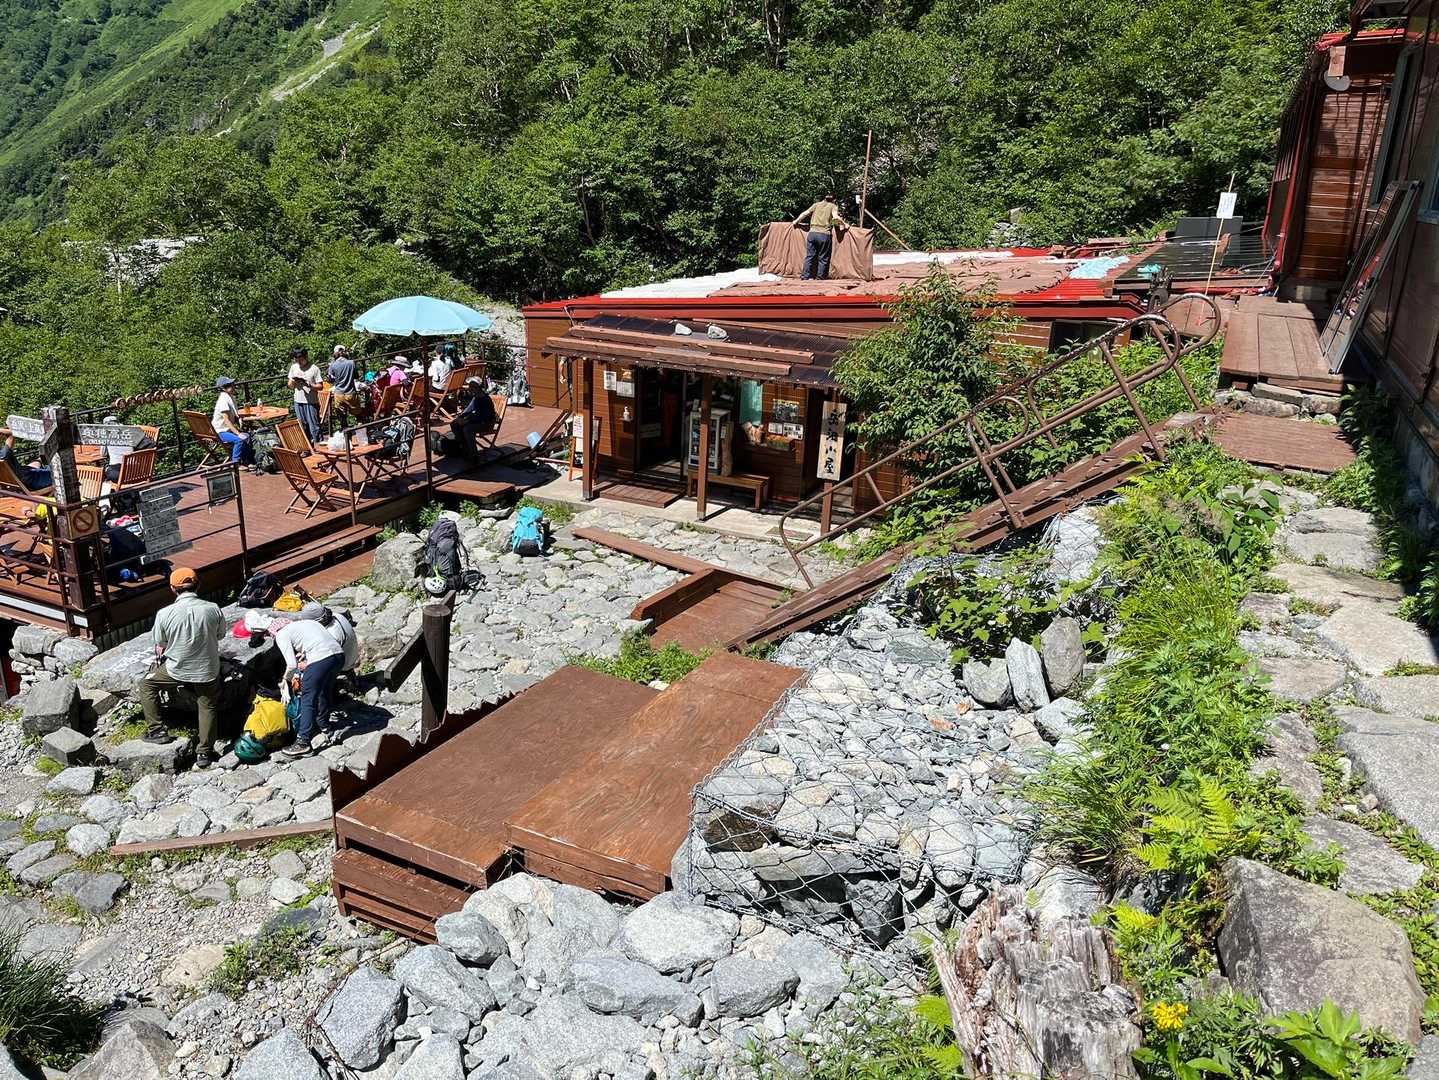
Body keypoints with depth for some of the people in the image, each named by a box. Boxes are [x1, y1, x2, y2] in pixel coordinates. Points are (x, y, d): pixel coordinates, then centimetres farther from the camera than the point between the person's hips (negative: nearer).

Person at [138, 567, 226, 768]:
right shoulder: (213, 610, -16)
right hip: (207, 669, 1)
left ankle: (156, 730, 24)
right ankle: (205, 753, 21)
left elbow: (159, 641, -1)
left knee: (147, 685, 25)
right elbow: (220, 634, 2)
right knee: (208, 708, 19)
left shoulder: (165, 614, -19)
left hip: (177, 669, -1)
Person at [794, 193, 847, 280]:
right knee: (823, 258, 3)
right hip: (824, 234, -3)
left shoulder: (817, 205, 19)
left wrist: (796, 221, 29)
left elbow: (805, 213, 16)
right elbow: (835, 217, -8)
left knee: (809, 256, 5)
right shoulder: (833, 206, 10)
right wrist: (843, 224, 6)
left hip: (812, 233, 3)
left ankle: (806, 277, 2)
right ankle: (820, 278, 2)